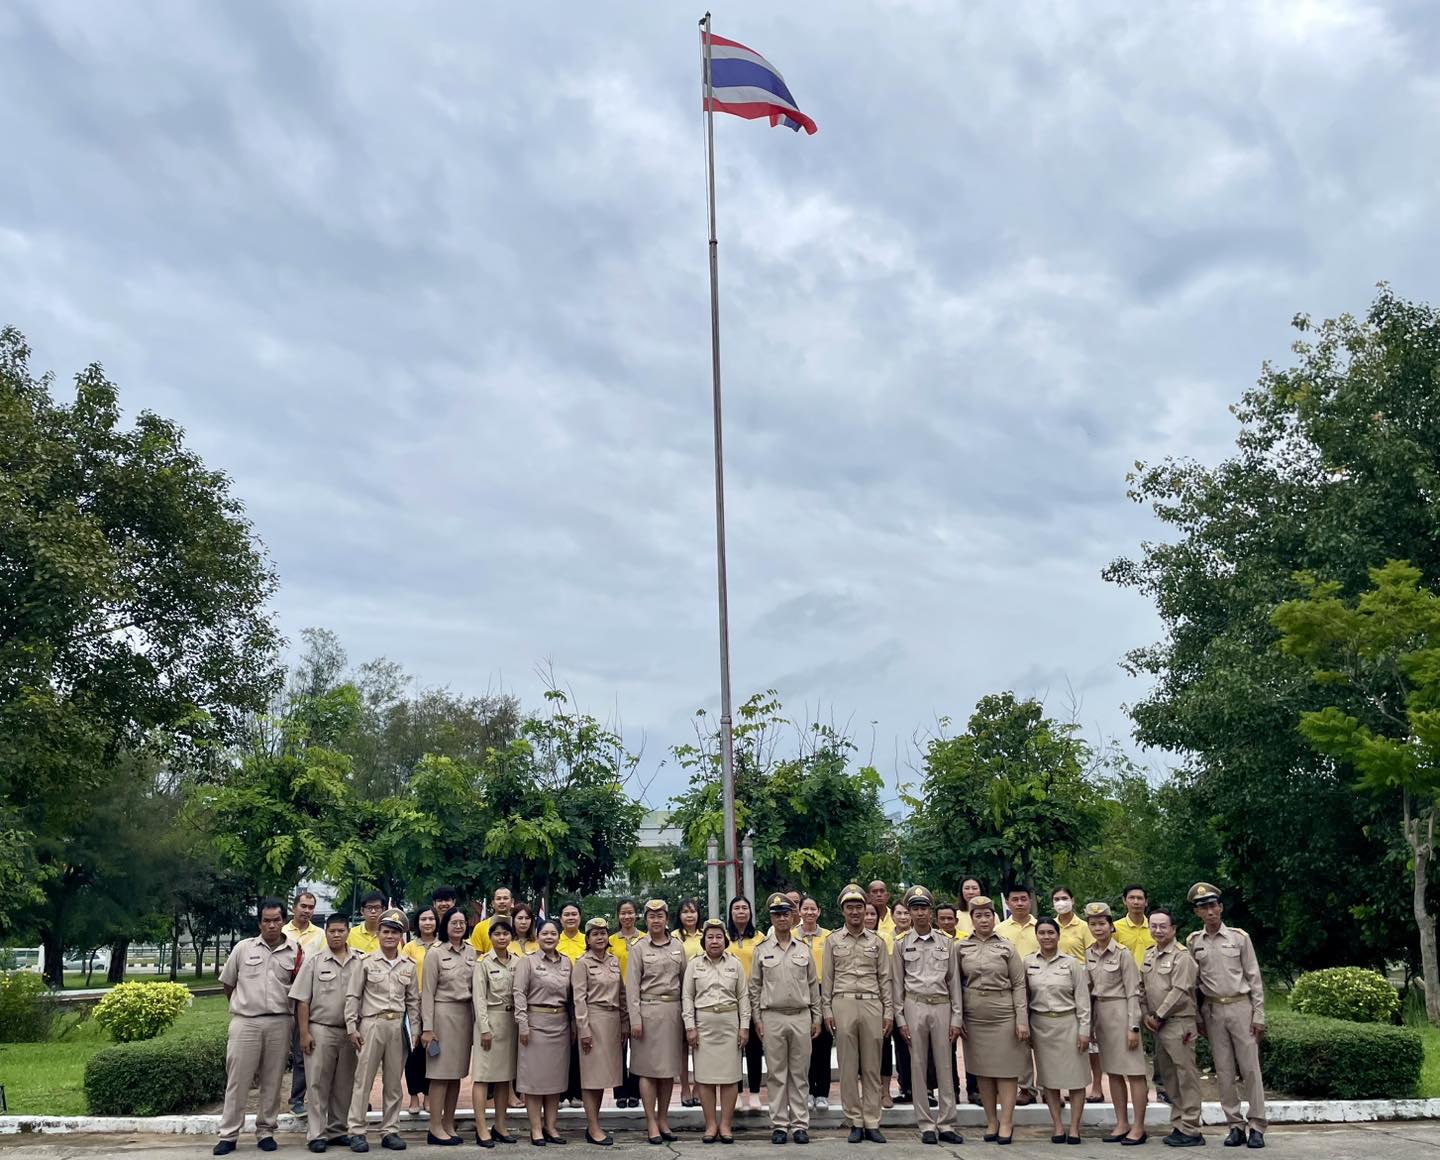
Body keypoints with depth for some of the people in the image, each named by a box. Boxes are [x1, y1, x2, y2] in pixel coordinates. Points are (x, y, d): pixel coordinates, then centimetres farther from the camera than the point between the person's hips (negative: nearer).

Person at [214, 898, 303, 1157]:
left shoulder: (296, 952, 2)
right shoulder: (243, 948, 2)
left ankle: (265, 1132, 17)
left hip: (279, 1023, 1)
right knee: (237, 1080, 2)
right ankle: (228, 1135, 8)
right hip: (245, 1022, -1)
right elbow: (228, 983, 13)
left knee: (272, 1081, 7)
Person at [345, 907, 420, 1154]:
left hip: (398, 1026, 3)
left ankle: (390, 1131, 14)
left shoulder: (409, 966, 8)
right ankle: (357, 1131, 5)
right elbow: (353, 996, 0)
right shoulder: (367, 963, -1)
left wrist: (414, 1029, 6)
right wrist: (352, 1027, -5)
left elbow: (413, 1000, 12)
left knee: (393, 1082, 7)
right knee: (363, 1080, -1)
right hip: (371, 1024, -3)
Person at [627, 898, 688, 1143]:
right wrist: (635, 1018, -10)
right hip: (648, 1010, -3)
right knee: (648, 1068, -1)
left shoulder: (677, 946, 10)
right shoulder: (639, 948, 1)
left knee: (669, 1067, 8)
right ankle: (651, 1123, 5)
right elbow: (632, 986, -3)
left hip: (673, 1011, 4)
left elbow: (684, 980, 11)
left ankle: (663, 1119, 18)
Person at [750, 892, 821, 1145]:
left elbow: (813, 985, 10)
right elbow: (755, 988, 5)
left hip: (801, 1017, 1)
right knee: (776, 1074, 2)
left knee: (799, 1074, 4)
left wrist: (816, 1017, 6)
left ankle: (800, 1124, 9)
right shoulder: (761, 951, 4)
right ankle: (779, 1125, 8)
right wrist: (757, 1019, -1)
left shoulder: (804, 950, 8)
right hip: (772, 1017, -1)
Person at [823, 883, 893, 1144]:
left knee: (872, 1068, 3)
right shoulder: (833, 941, 8)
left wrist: (889, 1011, 3)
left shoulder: (877, 941, 10)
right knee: (848, 1067, 1)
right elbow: (827, 979, 7)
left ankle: (872, 1123, 8)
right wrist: (827, 1010, 0)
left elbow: (885, 978, 9)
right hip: (843, 1005, 0)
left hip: (872, 1005, 1)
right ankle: (855, 1123, 8)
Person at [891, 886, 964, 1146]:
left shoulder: (946, 943, 7)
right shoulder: (902, 944, 4)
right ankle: (926, 1125, 7)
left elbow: (954, 981, 7)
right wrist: (900, 1019, -1)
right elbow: (898, 983, 5)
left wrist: (957, 1017, 2)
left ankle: (946, 1125, 8)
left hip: (942, 1007, 1)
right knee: (918, 1066, 1)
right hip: (914, 1006, -1)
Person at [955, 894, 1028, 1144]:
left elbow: (1018, 985, 1)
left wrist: (1022, 1019, -6)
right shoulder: (961, 947, 5)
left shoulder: (1007, 947, 3)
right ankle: (991, 1121, 15)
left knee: (1006, 1070, -1)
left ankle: (1006, 1122, 5)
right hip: (974, 1017, 2)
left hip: (1004, 1015, -2)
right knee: (982, 1070, 6)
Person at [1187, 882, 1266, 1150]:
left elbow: (1254, 977, 0)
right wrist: (1197, 1018, 6)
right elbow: (1192, 983, 9)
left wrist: (1259, 1015, -4)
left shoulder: (1239, 937, -2)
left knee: (1250, 1068, -1)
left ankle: (1257, 1126, 6)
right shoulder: (1193, 943, 4)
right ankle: (1235, 1125, 13)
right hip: (1212, 1010, 2)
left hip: (1240, 1007, -2)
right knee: (1223, 1070, 5)